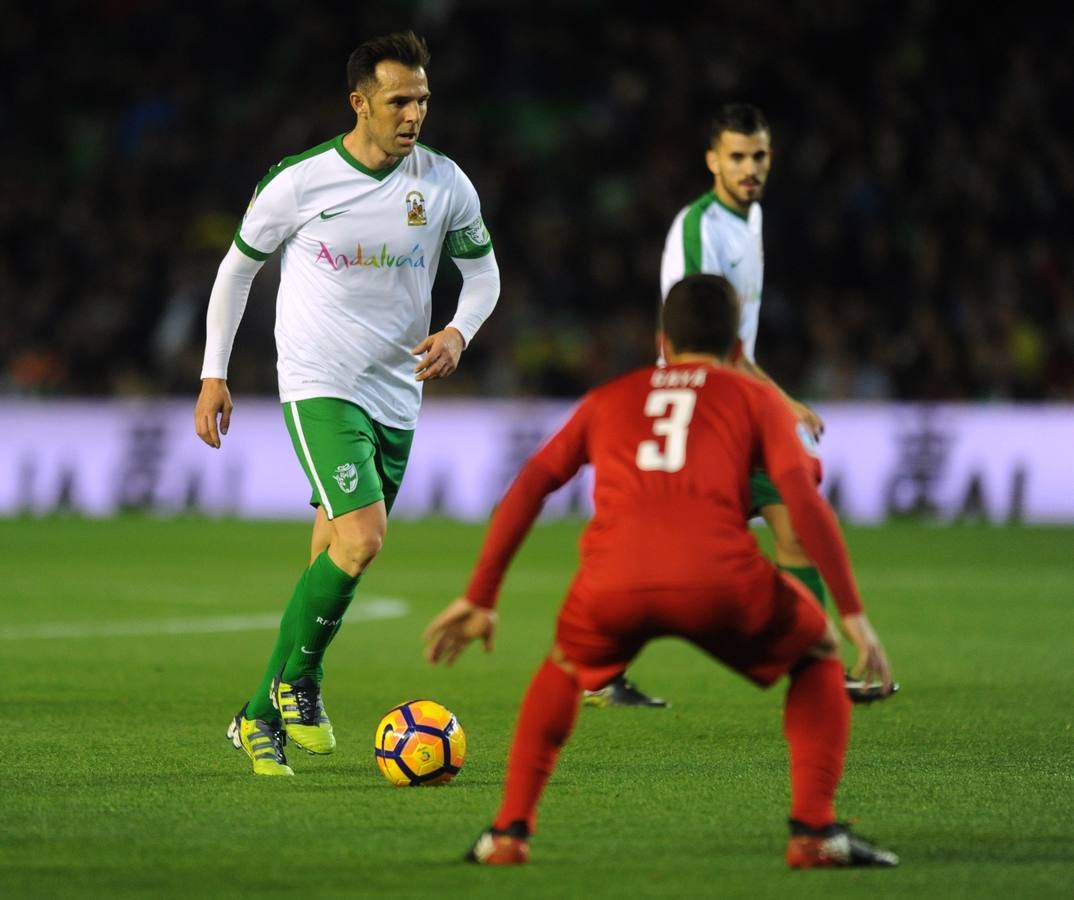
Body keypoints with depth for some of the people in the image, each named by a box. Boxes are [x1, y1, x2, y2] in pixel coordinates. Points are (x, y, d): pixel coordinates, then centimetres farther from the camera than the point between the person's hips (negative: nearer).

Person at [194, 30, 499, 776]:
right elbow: (238, 266, 5)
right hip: (319, 386, -5)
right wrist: (214, 374, 4)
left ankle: (261, 716, 18)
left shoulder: (445, 184, 0)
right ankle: (296, 682, -3)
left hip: (397, 395, 5)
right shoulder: (300, 182, -9)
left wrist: (458, 333, -8)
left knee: (335, 559, 7)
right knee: (363, 538, -22)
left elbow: (483, 273, 13)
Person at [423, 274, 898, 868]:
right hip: (718, 582, -2)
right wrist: (852, 614, 8)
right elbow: (804, 497, 9)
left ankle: (509, 831, 24)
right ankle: (814, 830, 6)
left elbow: (526, 488, 25)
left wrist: (479, 600, 28)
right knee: (819, 662, 24)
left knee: (565, 669, 36)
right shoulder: (757, 399, 24)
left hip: (612, 585, 2)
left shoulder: (607, 399, 32)